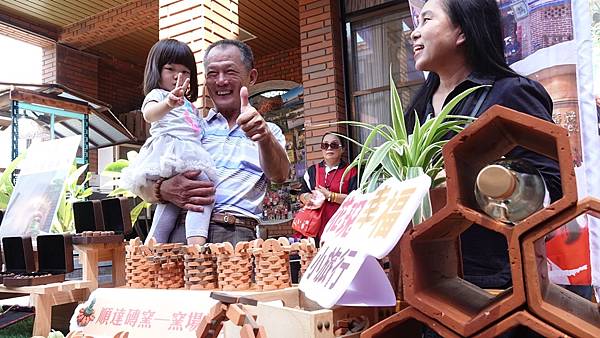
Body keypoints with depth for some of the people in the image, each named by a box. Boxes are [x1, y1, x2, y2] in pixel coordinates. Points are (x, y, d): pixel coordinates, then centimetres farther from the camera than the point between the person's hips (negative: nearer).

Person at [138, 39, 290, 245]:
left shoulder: (268, 132, 17)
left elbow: (279, 176, -4)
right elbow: (146, 187, 16)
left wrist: (265, 138, -24)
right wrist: (164, 190, -8)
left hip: (239, 236, 0)